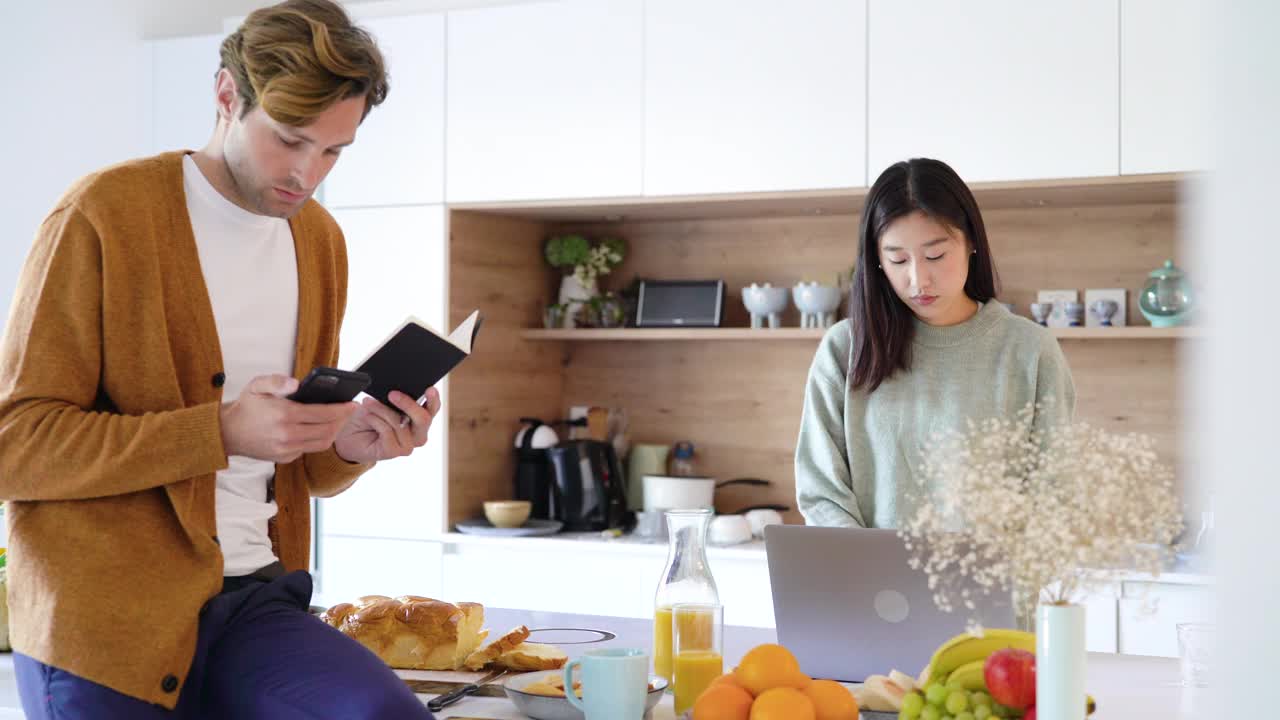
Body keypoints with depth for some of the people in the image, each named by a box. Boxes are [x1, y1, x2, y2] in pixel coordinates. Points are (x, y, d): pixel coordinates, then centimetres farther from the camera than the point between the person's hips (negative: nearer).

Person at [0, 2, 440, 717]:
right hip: (108, 621, -4)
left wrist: (350, 445, -4)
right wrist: (222, 432, -21)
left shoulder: (322, 241, 13)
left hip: (255, 602, 4)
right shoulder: (103, 215, -7)